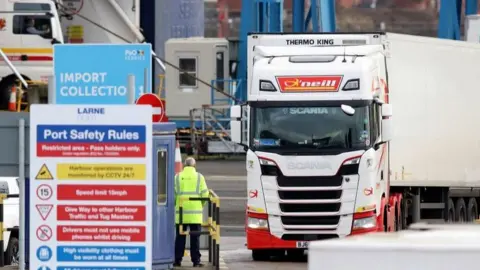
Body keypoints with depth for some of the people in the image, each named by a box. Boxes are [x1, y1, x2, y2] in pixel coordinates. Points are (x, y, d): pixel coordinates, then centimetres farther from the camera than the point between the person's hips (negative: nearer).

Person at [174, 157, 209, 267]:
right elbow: (205, 194, -2)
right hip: (195, 213, -1)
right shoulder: (199, 177, 0)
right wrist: (201, 205, 15)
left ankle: (177, 260, 7)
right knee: (195, 237, 2)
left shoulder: (178, 177, 3)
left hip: (181, 212, 1)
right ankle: (196, 260, 1)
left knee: (180, 237, 7)